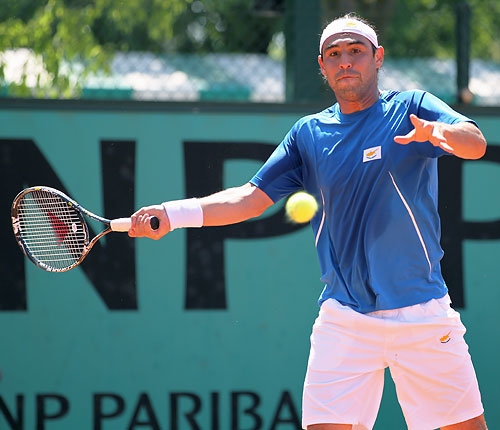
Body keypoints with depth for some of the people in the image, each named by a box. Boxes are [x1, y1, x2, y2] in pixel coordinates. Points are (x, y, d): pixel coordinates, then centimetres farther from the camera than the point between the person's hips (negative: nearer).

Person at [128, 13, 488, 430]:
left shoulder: (412, 109, 0)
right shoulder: (309, 133, 9)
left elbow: (476, 144, -17)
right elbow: (252, 197, 8)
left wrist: (440, 132, -41)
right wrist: (174, 214, -6)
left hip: (422, 314, -2)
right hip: (345, 318, 2)